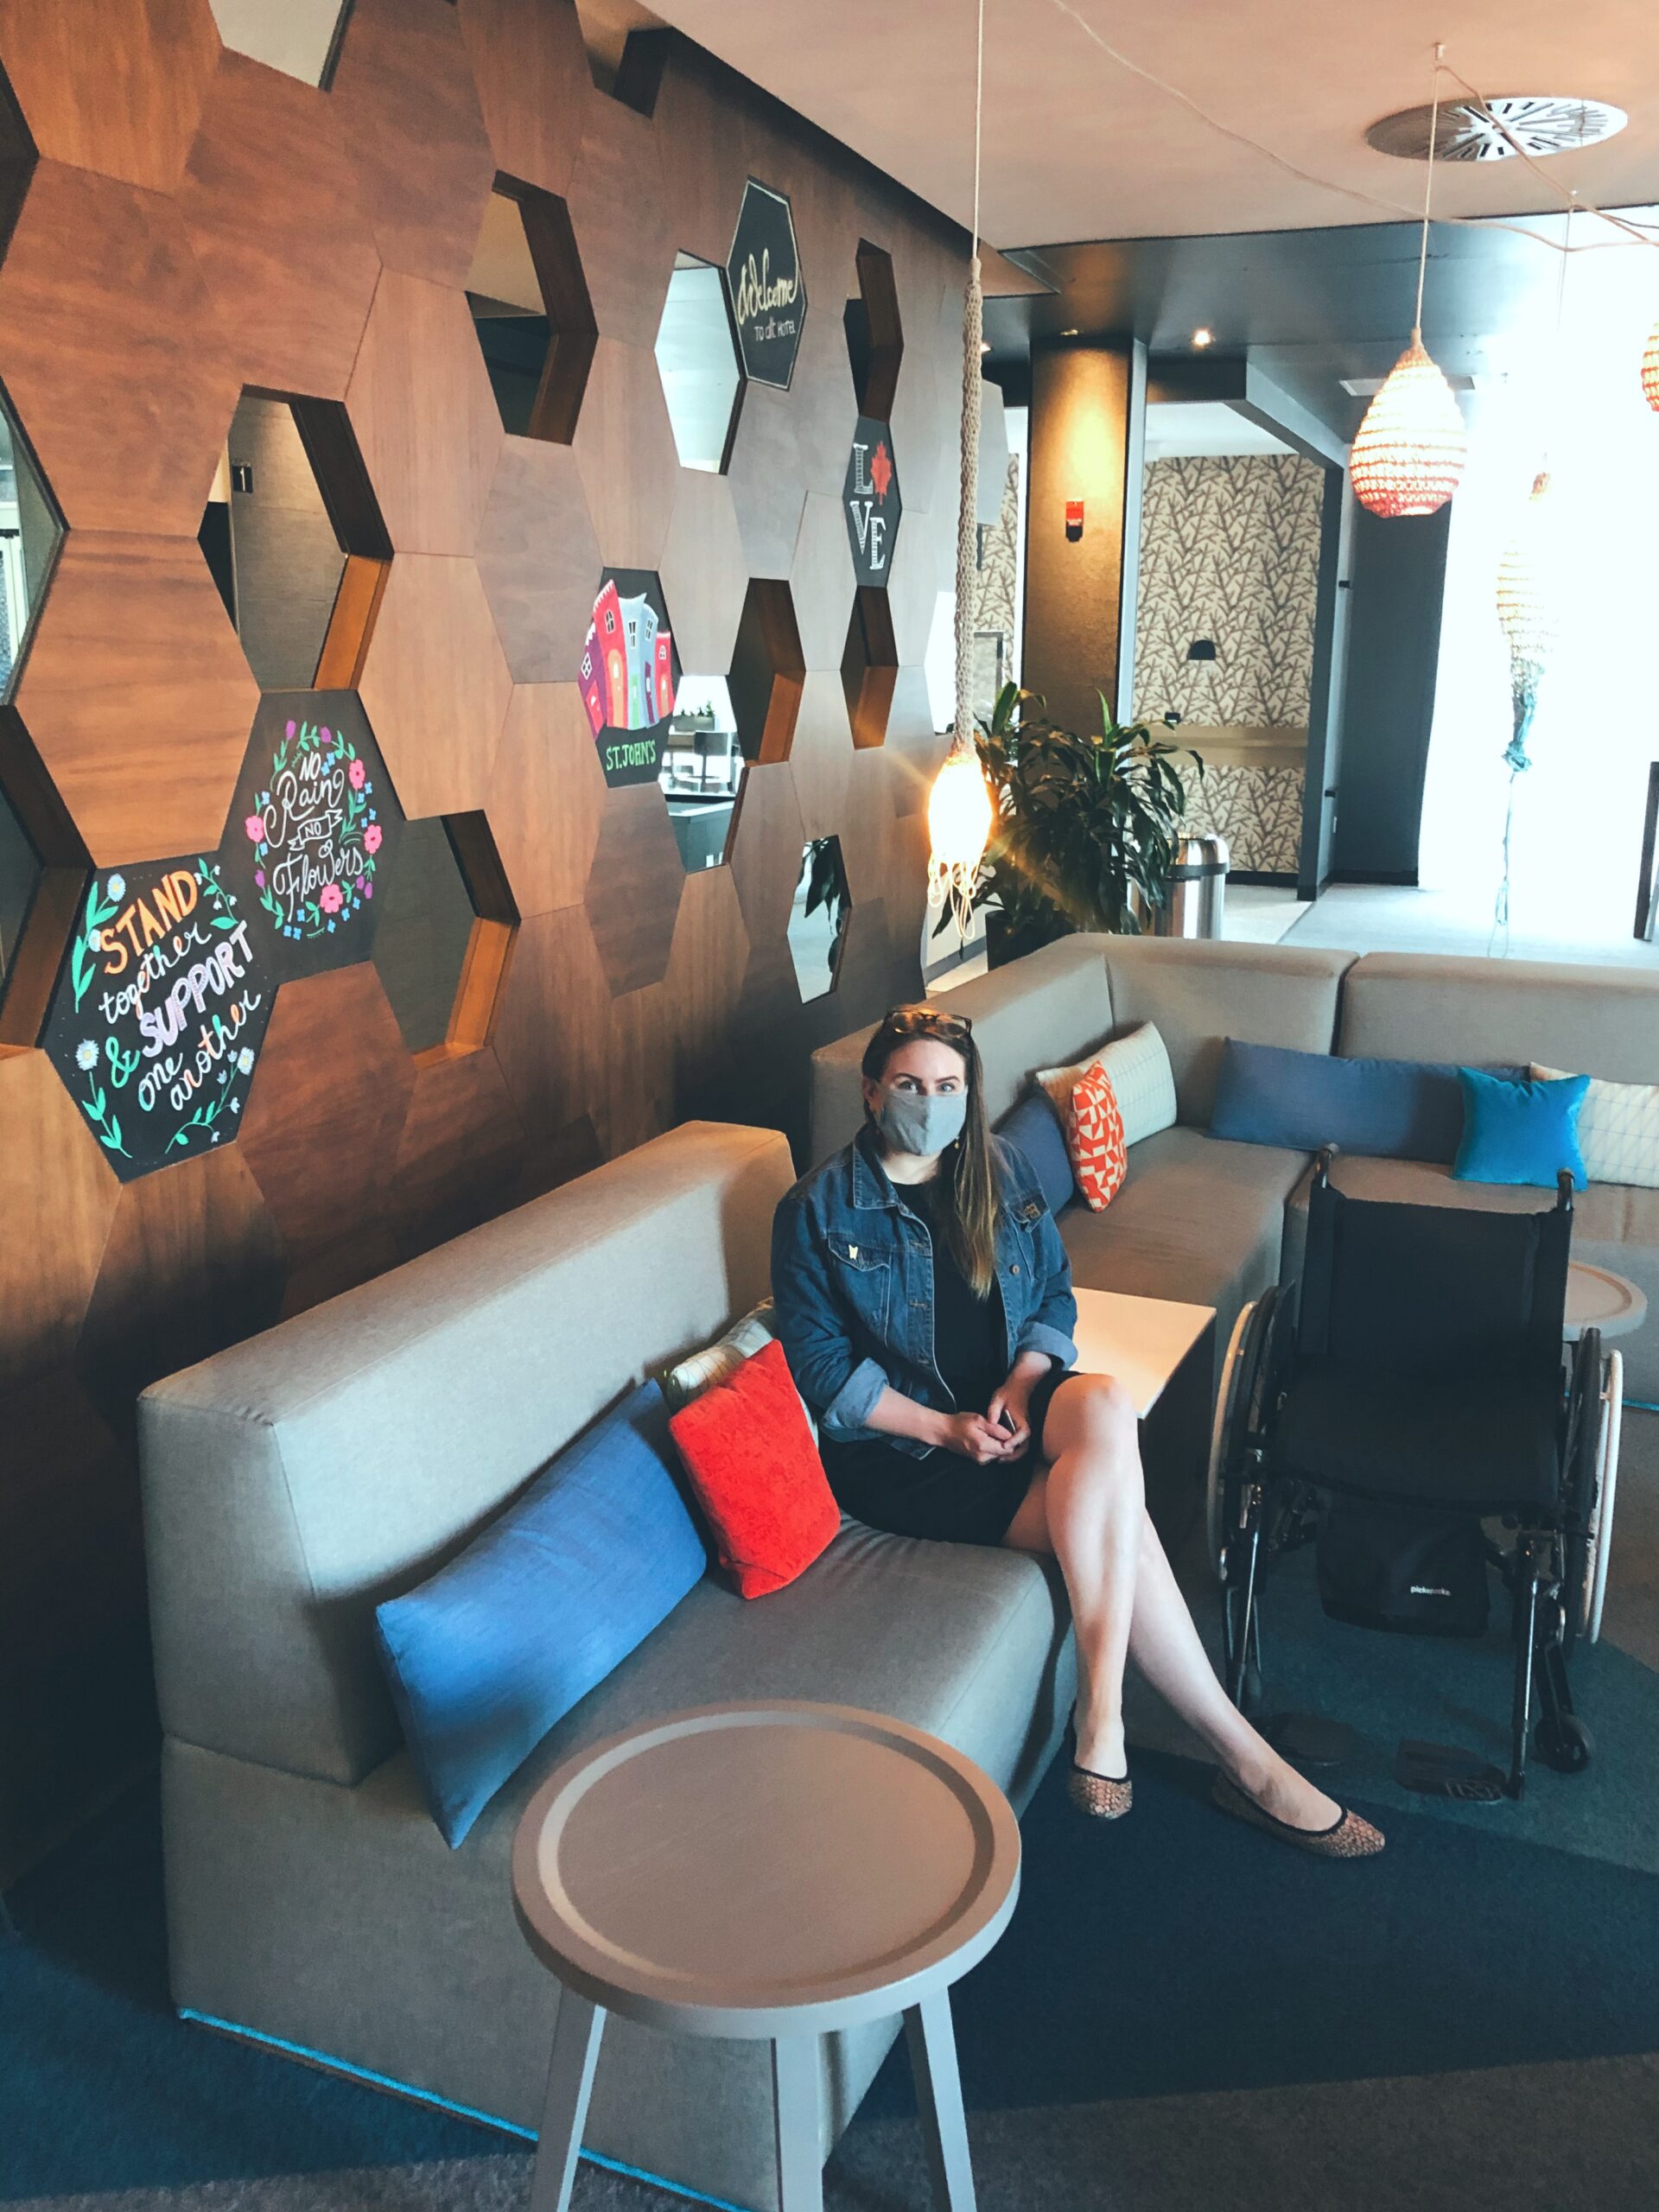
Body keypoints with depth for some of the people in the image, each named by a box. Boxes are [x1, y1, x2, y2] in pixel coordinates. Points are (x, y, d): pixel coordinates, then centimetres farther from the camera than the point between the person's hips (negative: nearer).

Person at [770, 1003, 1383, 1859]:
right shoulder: (819, 1211, -8)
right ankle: (1236, 1749, -16)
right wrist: (944, 1428, -18)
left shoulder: (1001, 1171, 7)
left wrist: (1020, 1383, -9)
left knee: (1106, 1404, -33)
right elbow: (822, 1368, -9)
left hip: (1010, 1406, 4)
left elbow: (1054, 1294, 12)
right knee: (1110, 1509, -26)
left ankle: (1100, 1714, -28)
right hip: (898, 1445, -4)